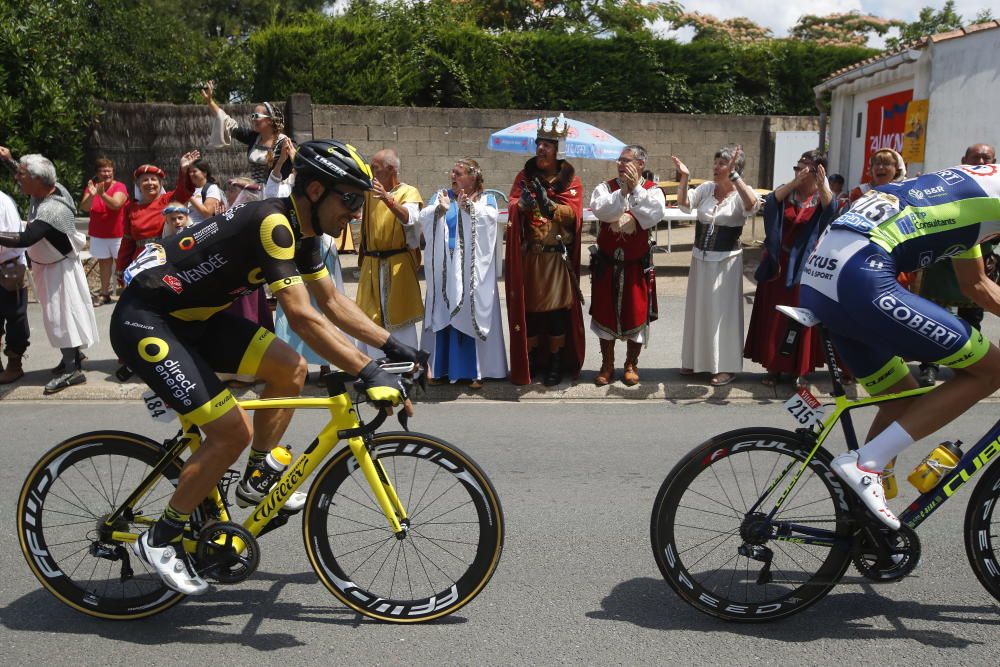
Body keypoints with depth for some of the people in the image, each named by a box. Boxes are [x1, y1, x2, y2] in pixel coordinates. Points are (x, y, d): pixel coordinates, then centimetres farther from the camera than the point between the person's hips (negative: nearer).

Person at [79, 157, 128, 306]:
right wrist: (91, 195, -29)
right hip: (98, 234, 4)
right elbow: (84, 208, -10)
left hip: (118, 234, -3)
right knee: (104, 263, 8)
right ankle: (104, 293, 14)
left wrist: (102, 194, -41)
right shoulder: (91, 186, 2)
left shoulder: (119, 187, -8)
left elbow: (116, 204, -25)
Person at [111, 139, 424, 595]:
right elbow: (303, 318, -33)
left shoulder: (300, 230, 3)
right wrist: (369, 375, -34)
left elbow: (332, 302, 11)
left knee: (291, 370, 0)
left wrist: (392, 346, 6)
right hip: (145, 322, -9)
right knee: (232, 432, -14)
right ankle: (160, 540, 5)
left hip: (194, 316, 9)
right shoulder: (272, 223, -26)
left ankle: (256, 481, 17)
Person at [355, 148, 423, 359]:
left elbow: (409, 218, -24)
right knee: (371, 316, 9)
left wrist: (387, 199, -39)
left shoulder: (408, 192, -5)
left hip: (398, 265, -5)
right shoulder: (369, 193, 10)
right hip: (371, 265, 5)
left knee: (399, 317, -1)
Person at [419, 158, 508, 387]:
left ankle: (475, 370, 6)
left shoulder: (486, 199, 8)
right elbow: (424, 217, -3)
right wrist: (441, 209, -21)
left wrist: (469, 207, -29)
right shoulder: (441, 196, 14)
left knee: (472, 317, -1)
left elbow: (491, 217, -14)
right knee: (443, 316, 4)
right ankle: (442, 367, 13)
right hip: (445, 271, 2)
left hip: (473, 272, -2)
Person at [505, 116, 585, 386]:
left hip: (557, 256, -1)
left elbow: (572, 213, -9)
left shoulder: (571, 179, 3)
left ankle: (556, 363, 12)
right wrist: (522, 204, -25)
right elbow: (512, 206, -2)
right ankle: (529, 361, 17)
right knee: (529, 308, 4)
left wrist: (548, 204, -26)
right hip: (528, 256, 2)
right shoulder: (524, 176, 9)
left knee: (557, 309, 1)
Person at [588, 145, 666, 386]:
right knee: (605, 313, 8)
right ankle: (607, 365, 22)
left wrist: (635, 188, -23)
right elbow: (600, 210, -19)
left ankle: (631, 364, 22)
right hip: (607, 264, 1)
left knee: (636, 314, 5)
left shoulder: (652, 190, -2)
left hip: (637, 266, -1)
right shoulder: (605, 187, 1)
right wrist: (623, 190, -25)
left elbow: (655, 215, -21)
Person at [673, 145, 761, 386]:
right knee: (699, 309, 14)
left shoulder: (740, 195, -11)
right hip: (700, 258, 5)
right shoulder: (706, 188, 1)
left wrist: (734, 175, -36)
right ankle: (697, 360, 29)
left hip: (726, 260, -5)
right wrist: (684, 179, -23)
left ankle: (726, 366, 14)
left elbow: (753, 206, -32)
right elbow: (684, 205, -10)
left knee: (723, 312, 2)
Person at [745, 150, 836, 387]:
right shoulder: (785, 191, 3)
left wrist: (822, 186, -44)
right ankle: (774, 366, 17)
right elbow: (770, 201, -19)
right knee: (774, 317, 6)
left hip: (805, 267, -2)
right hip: (778, 264, 2)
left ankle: (800, 369, 15)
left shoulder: (823, 196, -3)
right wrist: (794, 182, -33)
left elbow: (831, 210, -26)